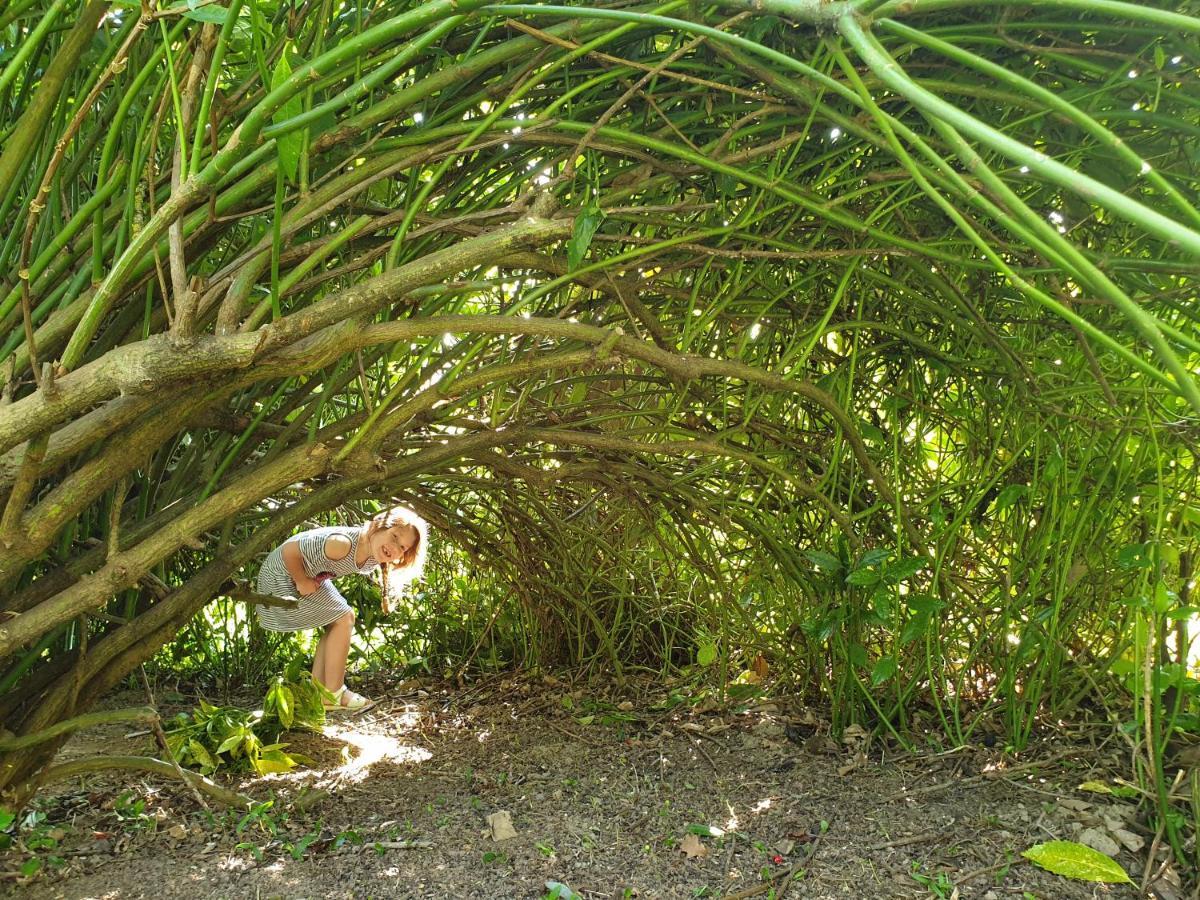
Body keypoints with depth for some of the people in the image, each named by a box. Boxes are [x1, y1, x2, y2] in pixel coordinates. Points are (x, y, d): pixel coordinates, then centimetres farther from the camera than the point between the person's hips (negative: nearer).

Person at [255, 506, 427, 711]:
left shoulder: (373, 560, -10)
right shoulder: (343, 543, -37)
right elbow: (288, 551, -30)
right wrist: (302, 582, -19)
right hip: (283, 575, -8)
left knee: (336, 624, 7)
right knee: (344, 619, -10)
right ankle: (333, 695, -4)